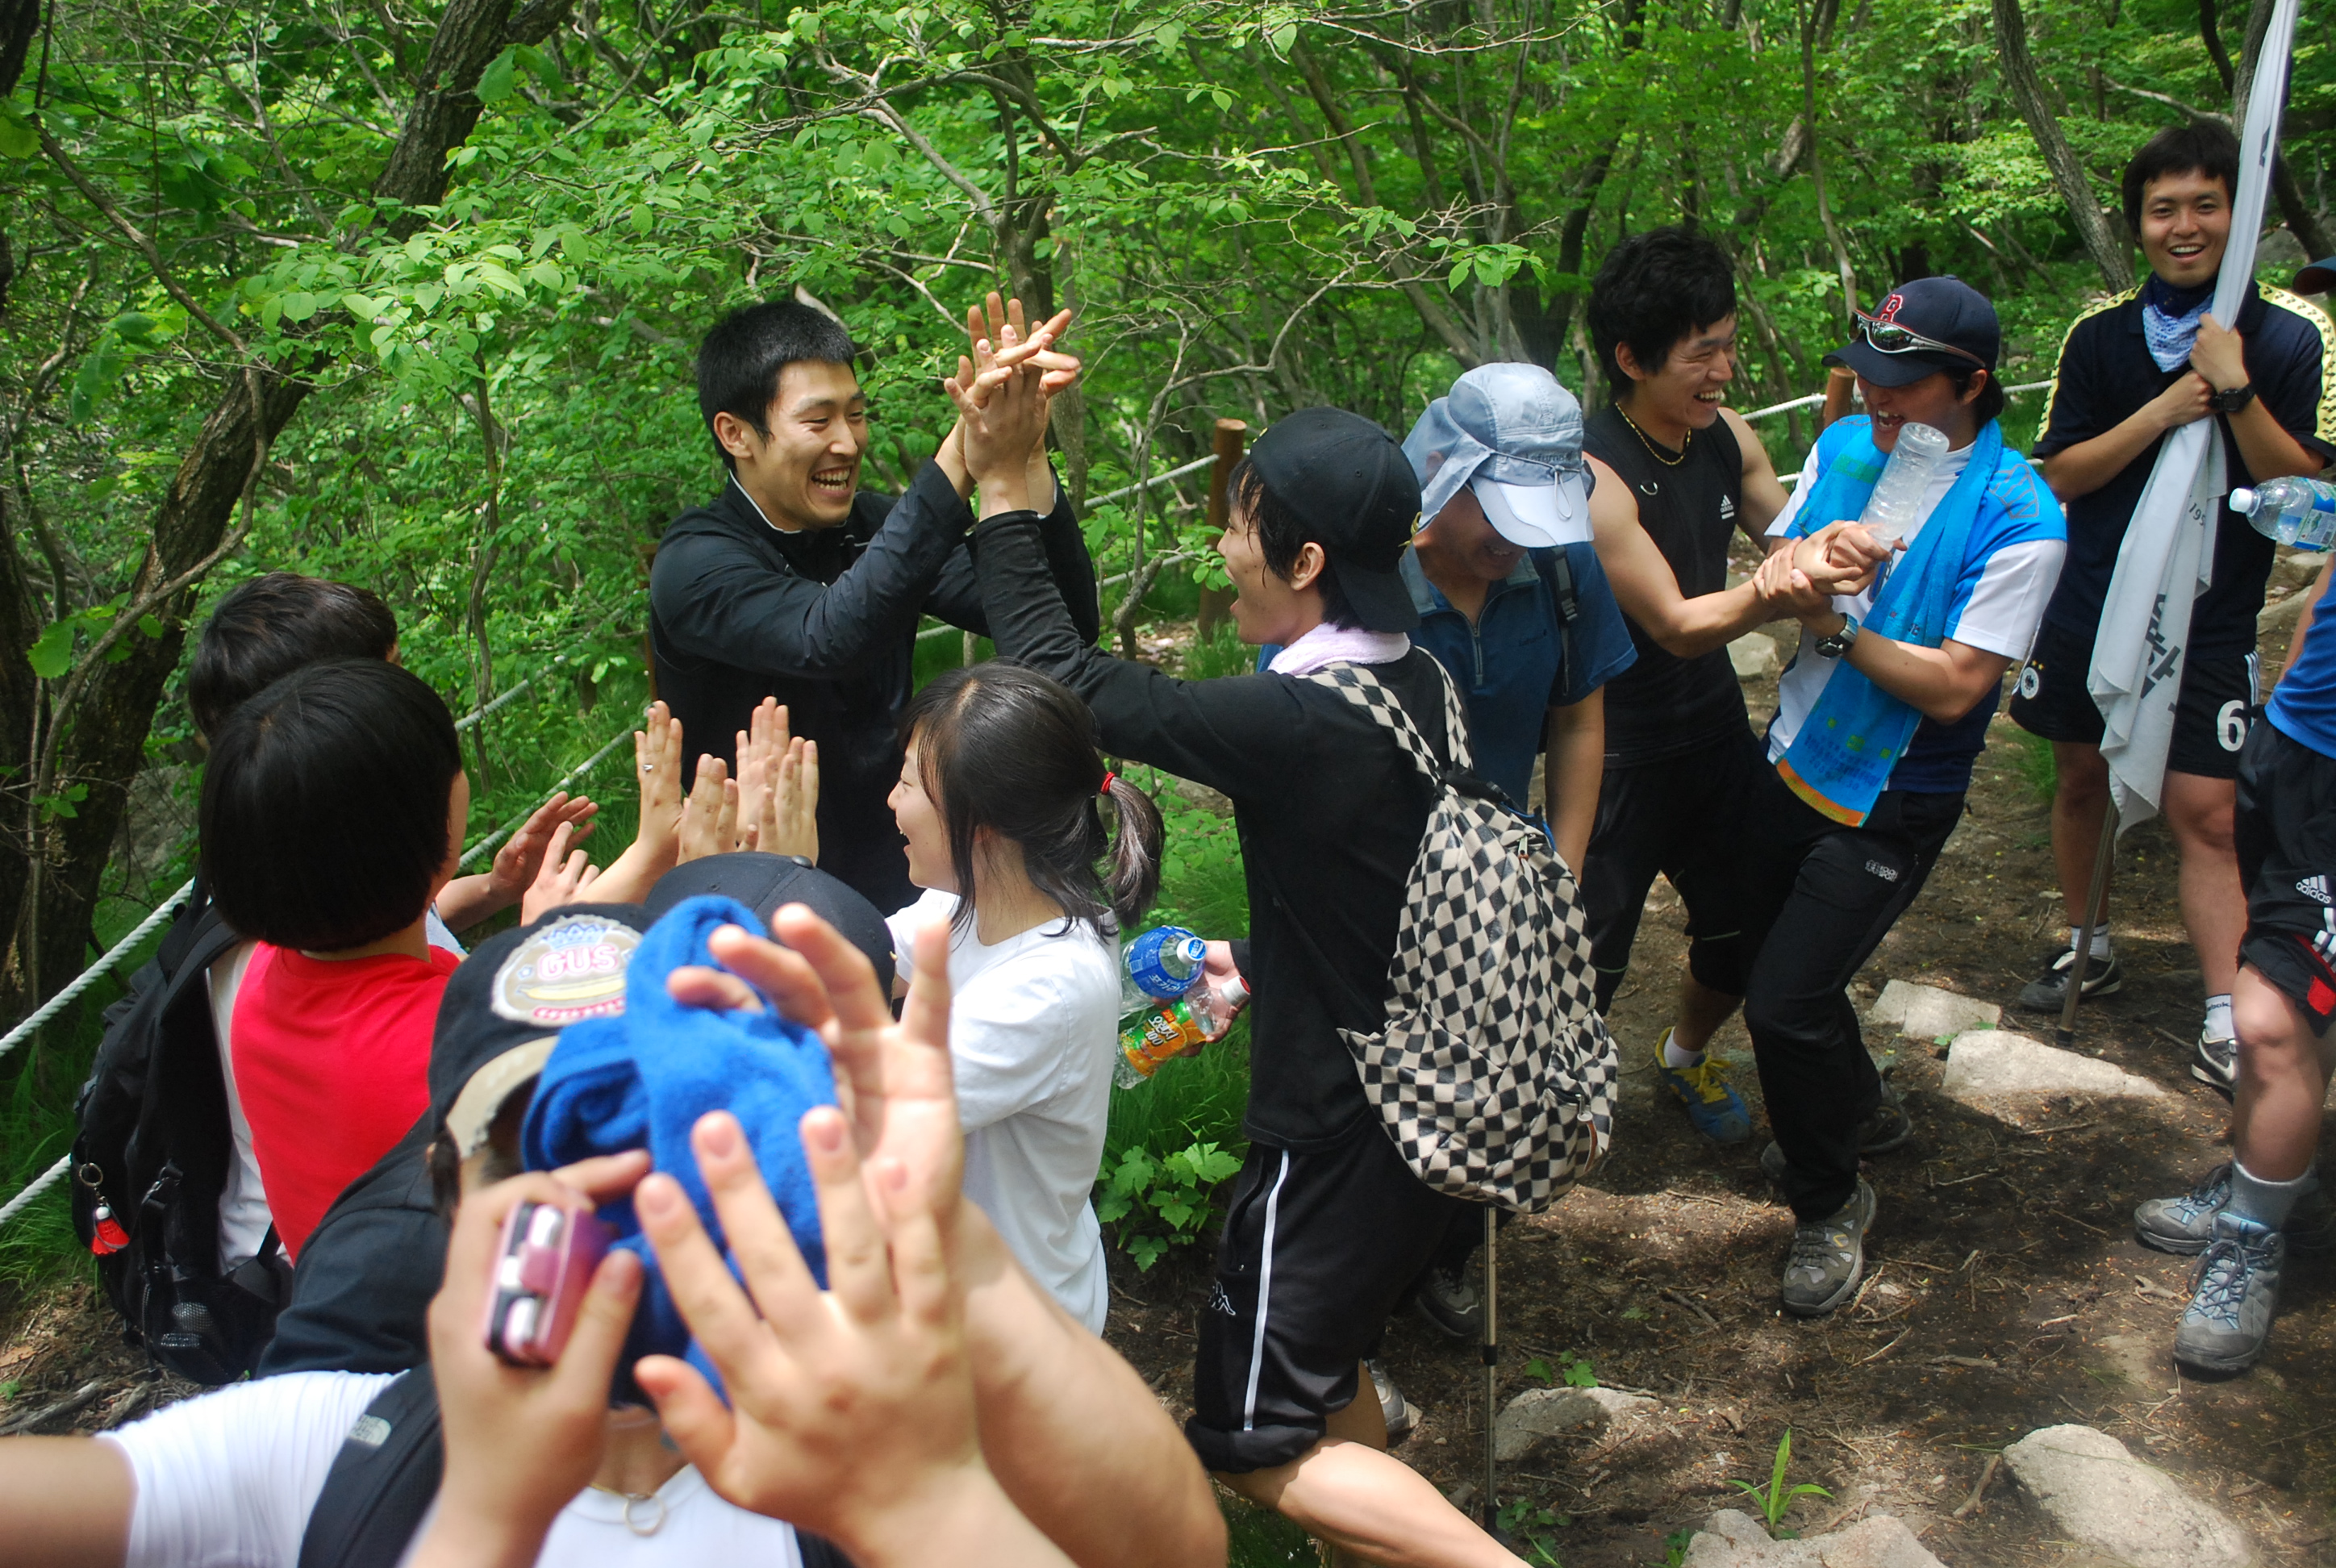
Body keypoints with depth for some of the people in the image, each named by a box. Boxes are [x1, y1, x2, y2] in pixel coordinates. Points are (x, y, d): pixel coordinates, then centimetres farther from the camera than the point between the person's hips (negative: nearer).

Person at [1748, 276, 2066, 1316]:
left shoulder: (2018, 519, -20)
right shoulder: (1845, 448, 0)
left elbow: (1954, 687, -21)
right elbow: (1776, 563, -1)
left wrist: (1833, 624, -21)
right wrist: (1805, 557, -24)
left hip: (1891, 805, -7)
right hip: (1795, 763, 7)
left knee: (1784, 1005, -10)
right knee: (1778, 965, 21)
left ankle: (1830, 1204, 16)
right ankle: (1858, 1111, 50)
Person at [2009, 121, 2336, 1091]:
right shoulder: (2100, 338, 3)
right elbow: (2058, 473, -1)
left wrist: (2235, 392, -20)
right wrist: (2160, 412, -14)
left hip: (2207, 621, -3)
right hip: (2089, 606, 3)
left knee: (2203, 812, -8)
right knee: (2080, 780, 14)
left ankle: (2226, 1024, -6)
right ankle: (2085, 946, 34)